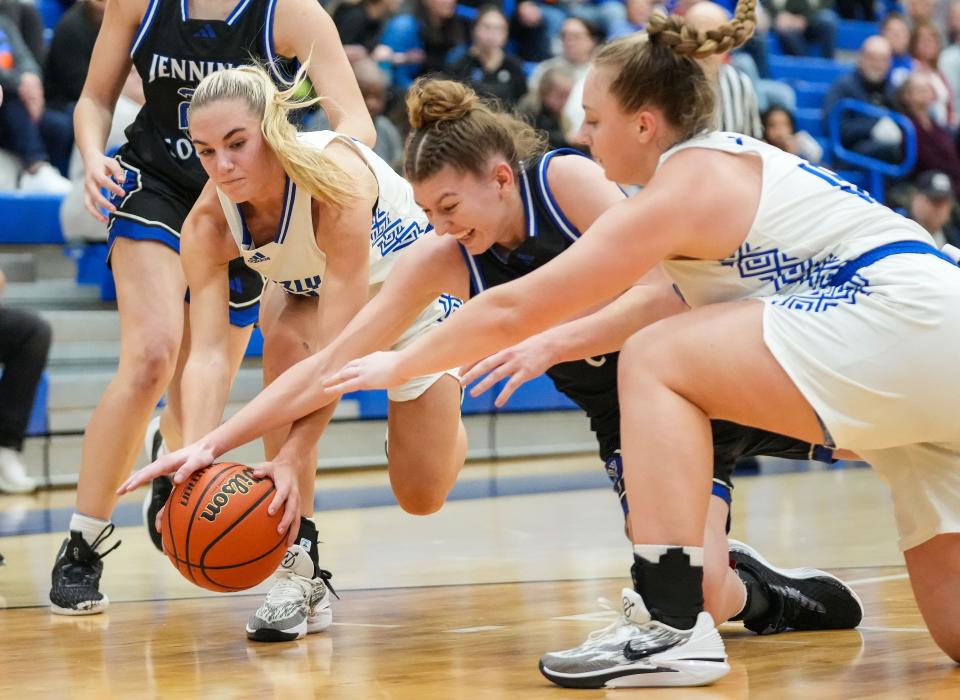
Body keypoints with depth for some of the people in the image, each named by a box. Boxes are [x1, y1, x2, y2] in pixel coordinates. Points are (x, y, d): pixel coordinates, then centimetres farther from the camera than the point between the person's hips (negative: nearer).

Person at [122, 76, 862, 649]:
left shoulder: (567, 179, -22)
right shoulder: (441, 261, -10)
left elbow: (661, 295, -30)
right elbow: (330, 365, -9)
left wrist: (550, 345, -42)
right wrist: (211, 443, -16)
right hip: (632, 417, 2)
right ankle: (753, 591, 12)